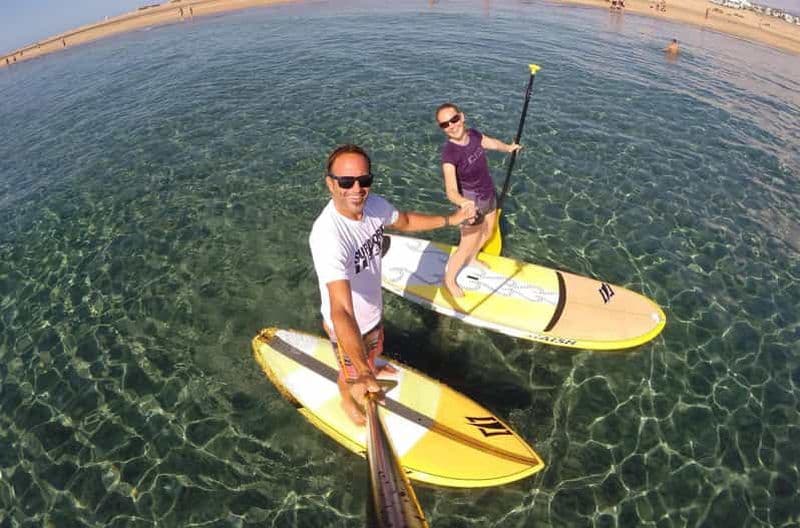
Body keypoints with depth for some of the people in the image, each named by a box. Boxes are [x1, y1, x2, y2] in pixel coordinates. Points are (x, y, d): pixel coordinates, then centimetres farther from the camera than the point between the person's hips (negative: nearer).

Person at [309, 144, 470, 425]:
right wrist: (363, 373, -54)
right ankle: (347, 400, 59)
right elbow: (341, 313, -49)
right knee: (351, 374, 25)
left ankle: (371, 368, 72)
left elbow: (405, 221, 6)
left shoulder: (373, 204, -19)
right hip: (347, 324, -6)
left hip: (373, 309, 6)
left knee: (374, 349, 37)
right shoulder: (328, 236, -42)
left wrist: (450, 219, 7)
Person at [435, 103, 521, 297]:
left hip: (489, 196, 7)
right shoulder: (449, 152, -31)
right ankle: (449, 280, 29)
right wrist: (464, 203, -61)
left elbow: (491, 143, 14)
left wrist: (508, 147, 27)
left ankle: (472, 260, 56)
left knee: (486, 234, 28)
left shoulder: (473, 134, -11)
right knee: (466, 248, 4)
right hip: (472, 203, -7)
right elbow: (451, 190, -43)